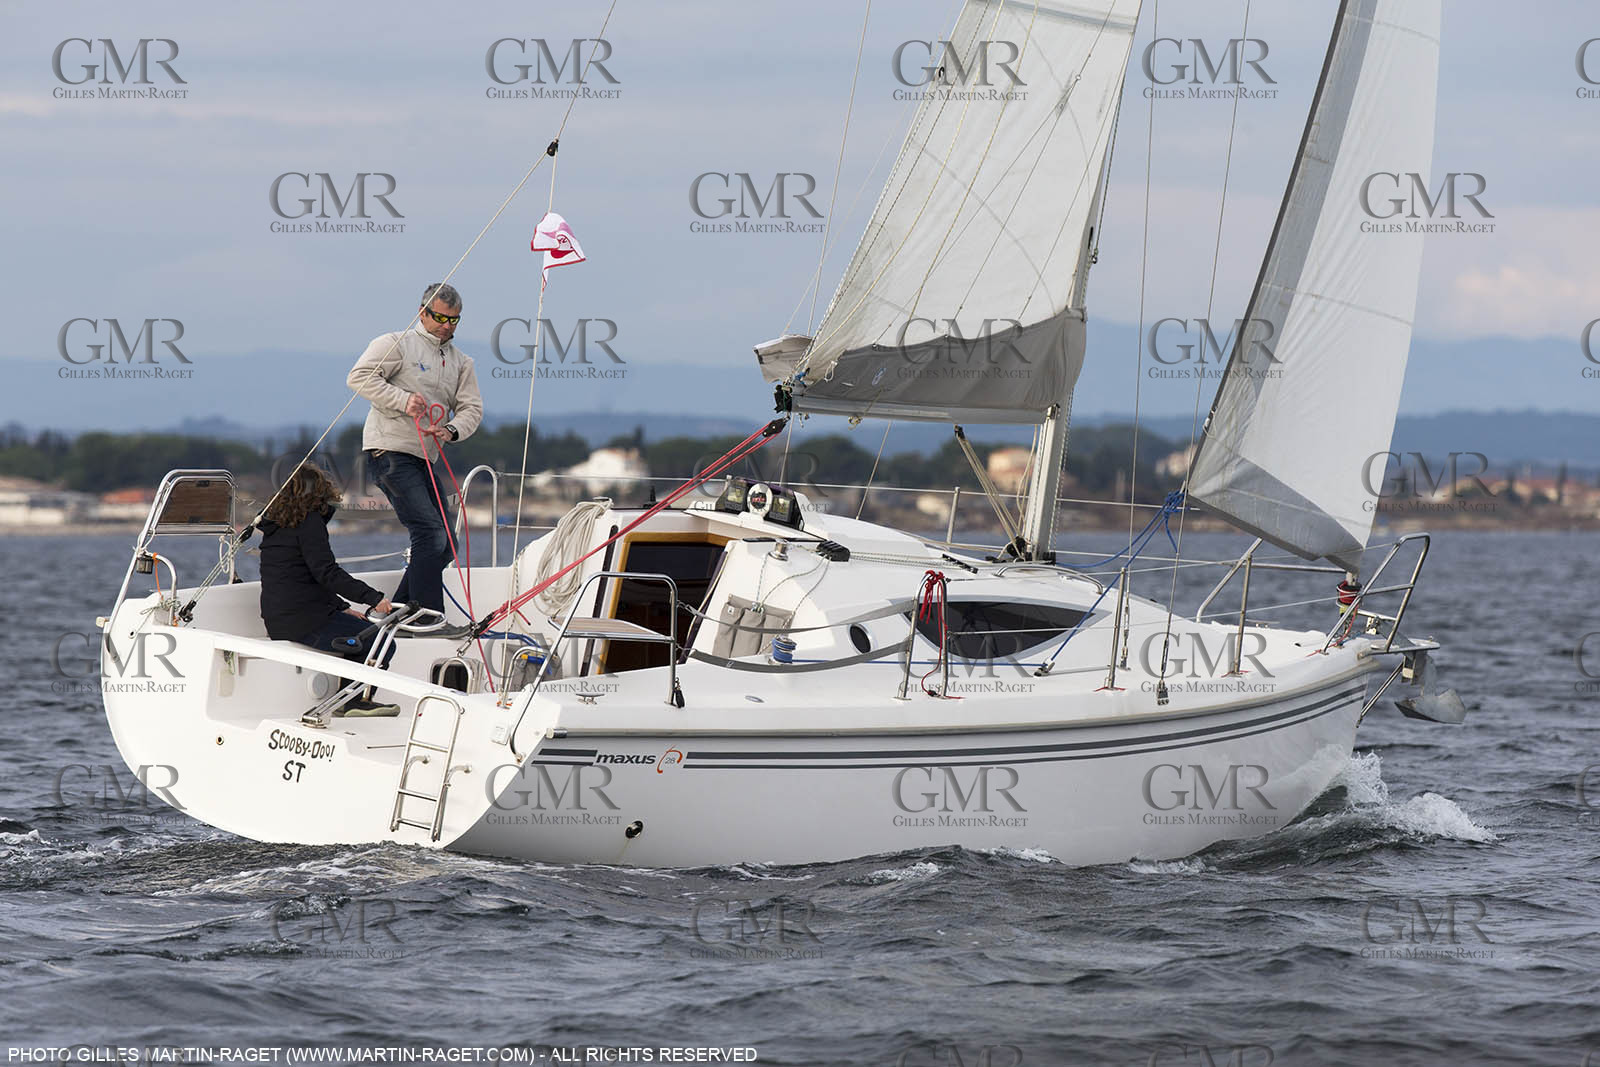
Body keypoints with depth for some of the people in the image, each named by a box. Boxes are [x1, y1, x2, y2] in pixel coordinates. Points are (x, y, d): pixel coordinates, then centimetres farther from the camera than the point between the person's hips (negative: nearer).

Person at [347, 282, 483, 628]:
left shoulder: (461, 362, 18)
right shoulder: (397, 344, -2)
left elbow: (472, 407, 9)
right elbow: (359, 376, -13)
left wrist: (452, 429, -13)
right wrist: (403, 399, -21)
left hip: (425, 459, 8)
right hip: (390, 452, -8)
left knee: (443, 545, 6)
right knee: (430, 532, -17)